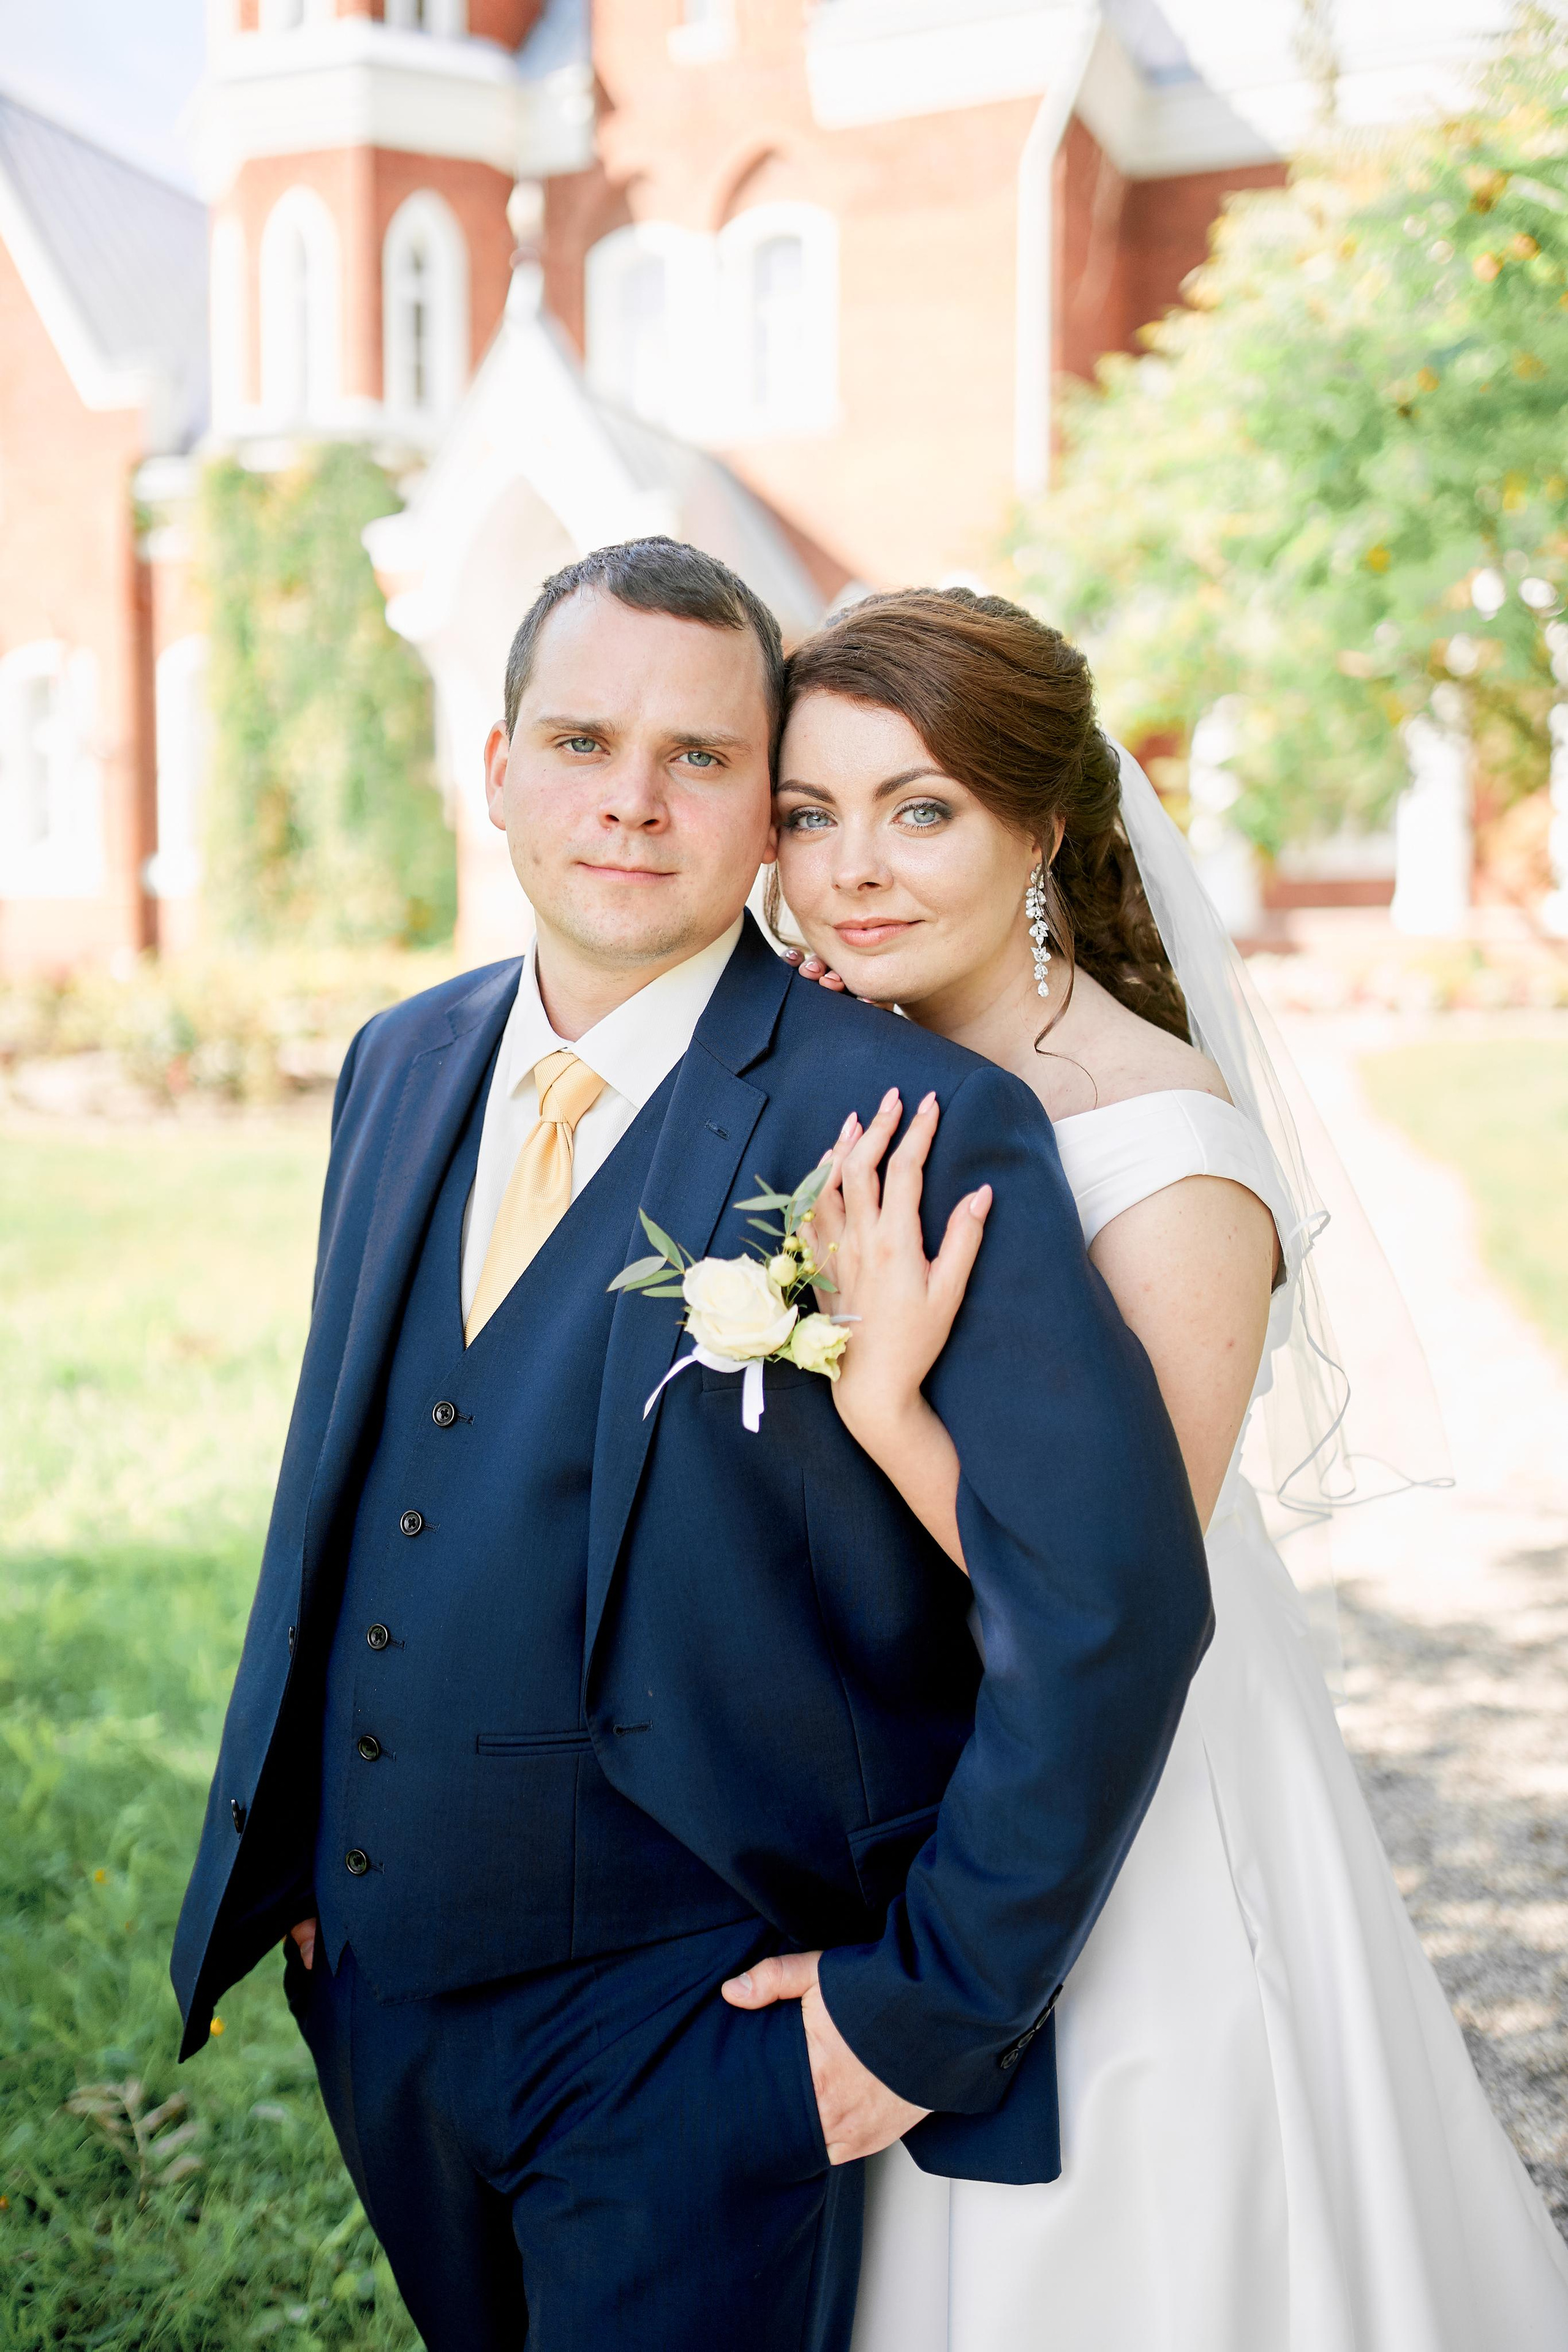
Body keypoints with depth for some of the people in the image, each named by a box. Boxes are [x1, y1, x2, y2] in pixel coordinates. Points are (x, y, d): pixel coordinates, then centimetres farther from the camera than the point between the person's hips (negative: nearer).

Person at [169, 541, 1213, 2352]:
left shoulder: (914, 1123, -19)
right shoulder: (402, 1065, 2)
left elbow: (1111, 1600, -21)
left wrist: (935, 2002, -16)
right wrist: (284, 1847, 12)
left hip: (685, 2020, -6)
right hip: (371, 1983, 7)